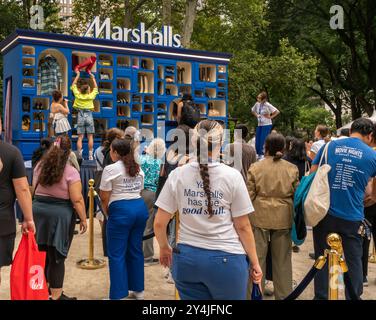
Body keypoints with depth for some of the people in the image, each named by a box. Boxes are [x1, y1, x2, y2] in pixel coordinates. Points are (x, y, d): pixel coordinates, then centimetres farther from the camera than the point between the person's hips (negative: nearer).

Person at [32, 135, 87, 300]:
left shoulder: (39, 166, 5)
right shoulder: (71, 172, -13)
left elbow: (34, 189, 16)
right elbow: (77, 200, -14)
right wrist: (83, 219, -5)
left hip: (37, 209, 6)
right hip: (60, 214, -5)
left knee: (42, 252, 16)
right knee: (57, 256, 2)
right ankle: (56, 295, 10)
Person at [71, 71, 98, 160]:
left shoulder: (78, 95, -4)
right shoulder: (91, 96, -6)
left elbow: (73, 85, 11)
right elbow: (95, 87, 12)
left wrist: (78, 75, 21)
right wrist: (93, 78, 23)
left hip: (80, 116, 1)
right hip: (89, 115, -1)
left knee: (80, 137, 0)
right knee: (90, 137, 4)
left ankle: (80, 155, -4)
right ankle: (90, 155, 4)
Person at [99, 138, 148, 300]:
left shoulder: (110, 169, -6)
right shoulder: (138, 168, 14)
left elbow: (104, 197, -5)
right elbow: (139, 190, 13)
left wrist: (108, 212, 11)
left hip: (121, 210, -7)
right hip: (140, 207, 7)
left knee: (116, 254, 2)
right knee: (135, 250, 15)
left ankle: (119, 295, 5)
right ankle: (138, 290, 24)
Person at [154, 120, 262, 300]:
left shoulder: (177, 175, -3)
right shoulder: (232, 176, -8)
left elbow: (159, 223, -1)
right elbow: (243, 226, -4)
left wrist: (164, 248, 18)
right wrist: (255, 263, 7)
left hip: (187, 257, 2)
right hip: (226, 258, -2)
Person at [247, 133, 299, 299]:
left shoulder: (255, 167, -7)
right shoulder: (292, 168, -1)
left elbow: (249, 195, -5)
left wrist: (247, 215, 9)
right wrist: (296, 217, 19)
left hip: (260, 217, -2)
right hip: (283, 217, 2)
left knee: (257, 256, 10)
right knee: (282, 259, 13)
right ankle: (284, 294, 24)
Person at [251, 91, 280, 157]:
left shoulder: (267, 105, -16)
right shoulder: (257, 104, 1)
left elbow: (277, 112, -15)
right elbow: (253, 111, 22)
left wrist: (270, 117, -12)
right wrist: (256, 115, 6)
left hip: (267, 125, -6)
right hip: (259, 125, 6)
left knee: (263, 141, -9)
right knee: (257, 141, 5)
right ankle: (258, 155, 17)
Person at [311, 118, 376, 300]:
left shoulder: (329, 146, 1)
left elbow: (312, 176, 4)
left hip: (324, 212, 1)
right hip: (352, 217, -1)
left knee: (322, 257, 13)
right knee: (353, 260, 13)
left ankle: (321, 296, 21)